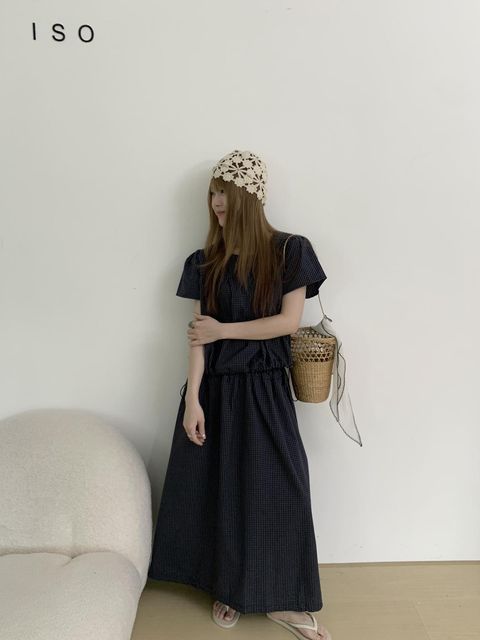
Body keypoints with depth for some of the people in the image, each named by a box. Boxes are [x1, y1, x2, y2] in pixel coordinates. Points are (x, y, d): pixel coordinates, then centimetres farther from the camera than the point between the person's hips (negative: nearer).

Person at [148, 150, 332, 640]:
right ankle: (228, 588, 30)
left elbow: (289, 321, -9)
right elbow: (198, 334, -3)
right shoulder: (206, 262, 2)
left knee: (278, 489, 2)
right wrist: (192, 400, -8)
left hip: (265, 388, -1)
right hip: (217, 387, 2)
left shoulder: (290, 251, -4)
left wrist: (223, 331, -9)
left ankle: (279, 599, 21)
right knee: (220, 489, 9)